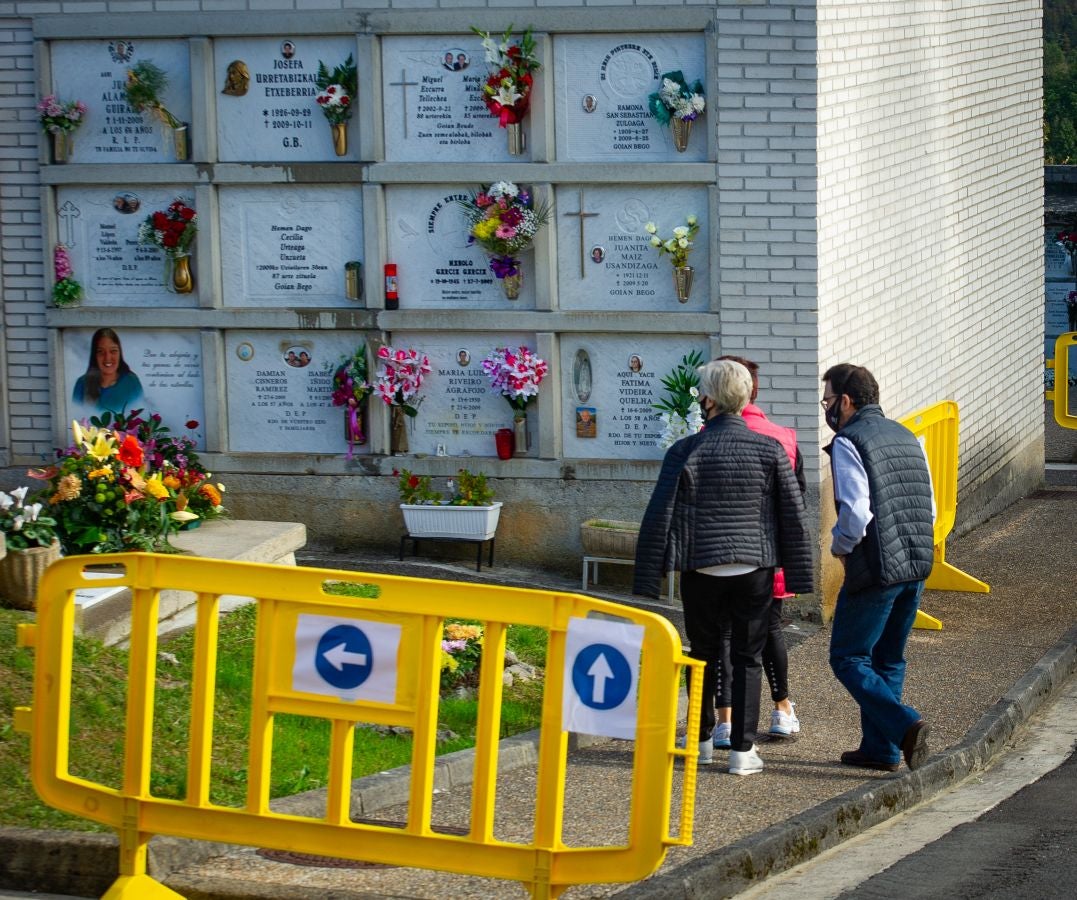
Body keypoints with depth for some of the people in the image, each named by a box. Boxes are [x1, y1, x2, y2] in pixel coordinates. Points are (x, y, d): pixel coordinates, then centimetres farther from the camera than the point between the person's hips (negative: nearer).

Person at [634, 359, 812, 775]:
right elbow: (795, 517, 0)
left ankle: (702, 741, 24)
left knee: (704, 654, 16)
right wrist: (798, 576, 7)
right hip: (755, 569, 1)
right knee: (748, 657, 7)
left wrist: (646, 581, 0)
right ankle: (743, 749, 3)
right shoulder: (770, 450, -2)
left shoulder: (685, 452, -7)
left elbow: (659, 518, -6)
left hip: (701, 570, 0)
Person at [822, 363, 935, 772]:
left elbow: (856, 513, -20)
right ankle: (880, 748, 19)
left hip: (876, 570, -8)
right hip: (918, 565, 8)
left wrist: (839, 546, -2)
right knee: (888, 659, 18)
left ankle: (904, 725, -14)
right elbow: (930, 508, 14)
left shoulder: (848, 444, -10)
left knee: (848, 659, 2)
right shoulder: (907, 438, 14)